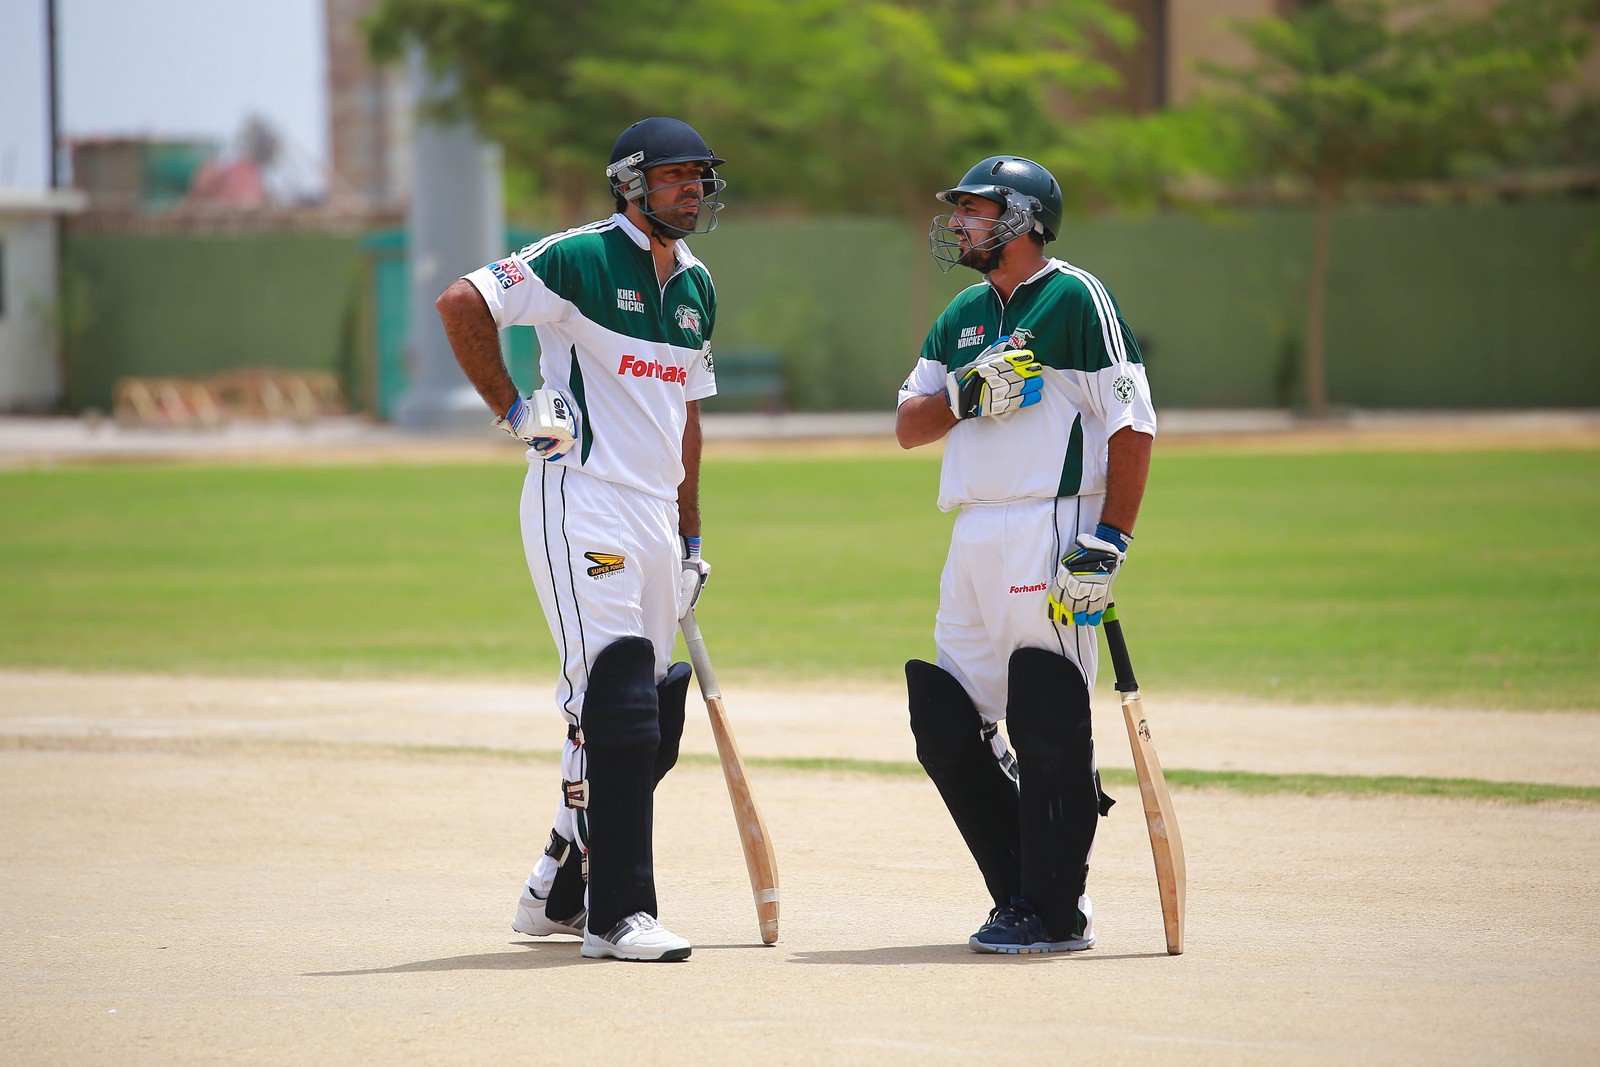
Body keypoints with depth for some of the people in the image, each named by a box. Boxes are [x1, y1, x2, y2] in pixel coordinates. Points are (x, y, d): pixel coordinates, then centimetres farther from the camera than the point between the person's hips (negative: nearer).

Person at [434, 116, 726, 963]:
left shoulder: (695, 288, 16)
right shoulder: (580, 259, -9)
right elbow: (461, 304, -16)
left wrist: (689, 539, 21)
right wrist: (512, 411, -13)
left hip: (653, 513, 8)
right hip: (580, 503, -8)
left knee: (649, 721, 9)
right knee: (615, 708, -15)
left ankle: (559, 891, 24)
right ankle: (616, 915, -13)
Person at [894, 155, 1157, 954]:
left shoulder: (1076, 300, -5)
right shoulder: (963, 315, 18)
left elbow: (1132, 427, -10)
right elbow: (908, 426, 13)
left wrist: (1109, 543, -17)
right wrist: (968, 394, -8)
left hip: (1052, 530, -8)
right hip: (974, 541, 8)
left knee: (1049, 729, -8)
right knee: (946, 725, 7)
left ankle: (1055, 912, -3)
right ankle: (1023, 894, 17)